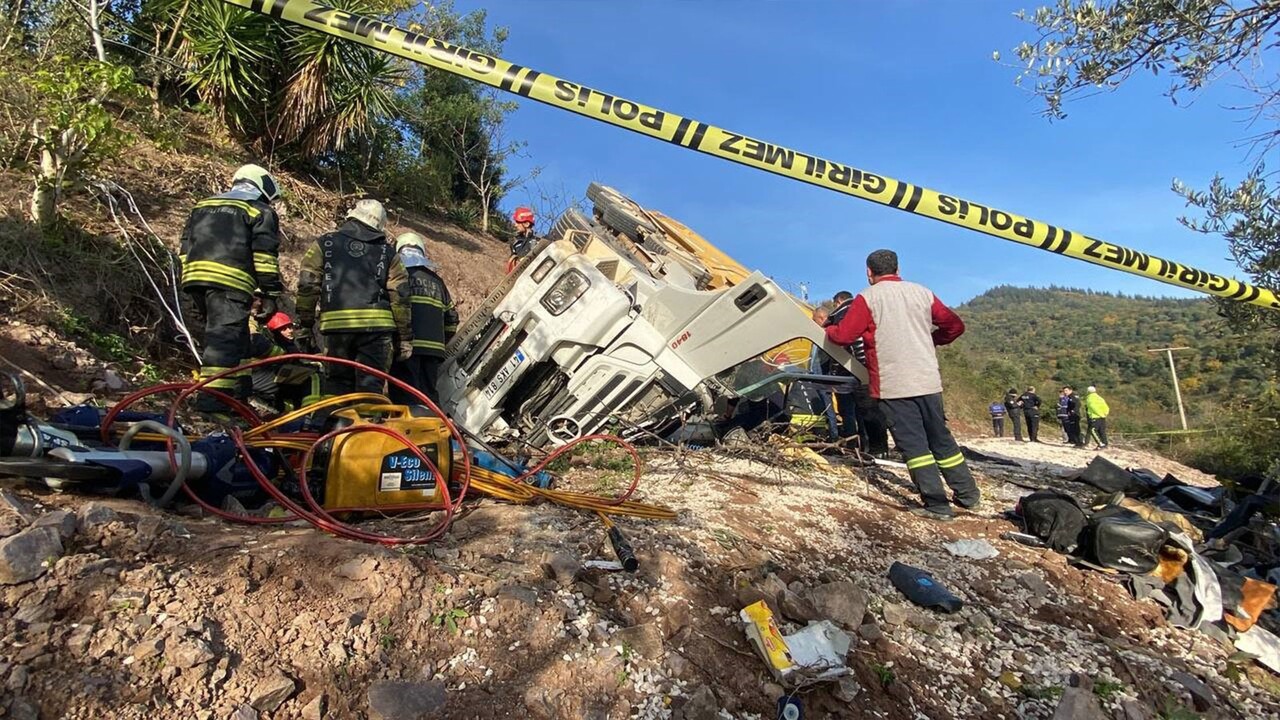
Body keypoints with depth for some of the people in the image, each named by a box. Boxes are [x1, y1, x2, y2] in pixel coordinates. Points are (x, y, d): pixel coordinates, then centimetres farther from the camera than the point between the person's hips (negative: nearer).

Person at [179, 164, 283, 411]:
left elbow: (185, 247, 25)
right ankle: (212, 398, -16)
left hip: (195, 277, 7)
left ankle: (237, 396, 22)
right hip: (230, 282, -7)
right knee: (226, 337, -9)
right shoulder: (260, 211, 8)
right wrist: (269, 294, -4)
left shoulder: (203, 205, 28)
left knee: (228, 336, 17)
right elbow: (264, 256, -5)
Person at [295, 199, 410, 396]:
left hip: (336, 325, 1)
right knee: (371, 386, 2)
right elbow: (400, 296, 5)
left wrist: (304, 326, 10)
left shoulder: (324, 243, 13)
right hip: (377, 326, -1)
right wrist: (405, 337, 8)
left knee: (338, 383, 12)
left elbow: (307, 286, 6)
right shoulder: (387, 251, 12)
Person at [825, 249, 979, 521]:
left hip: (893, 386, -5)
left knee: (913, 444, 0)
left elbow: (844, 335, -8)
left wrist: (826, 330, 12)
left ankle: (937, 504, 0)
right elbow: (955, 325, 14)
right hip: (928, 381, 5)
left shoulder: (867, 298, -4)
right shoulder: (922, 292, 10)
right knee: (941, 439, 17)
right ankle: (968, 494, 27)